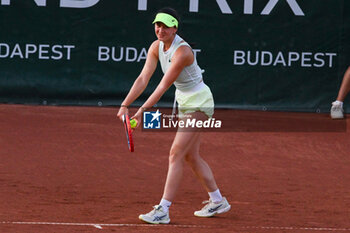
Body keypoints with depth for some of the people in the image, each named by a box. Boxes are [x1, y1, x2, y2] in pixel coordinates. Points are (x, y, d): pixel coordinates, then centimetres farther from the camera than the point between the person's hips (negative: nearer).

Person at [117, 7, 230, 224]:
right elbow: (143, 79, -7)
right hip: (185, 102, 9)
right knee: (191, 156, 15)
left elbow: (163, 86, -29)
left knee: (176, 154, -13)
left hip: (199, 104, -9)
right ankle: (218, 201, 29)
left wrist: (142, 111, -31)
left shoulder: (182, 52, -28)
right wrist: (125, 105, -17)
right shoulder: (156, 47, -3)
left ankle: (163, 210, -14)